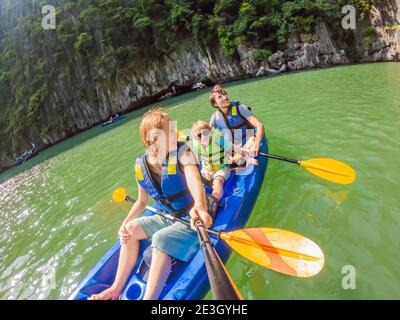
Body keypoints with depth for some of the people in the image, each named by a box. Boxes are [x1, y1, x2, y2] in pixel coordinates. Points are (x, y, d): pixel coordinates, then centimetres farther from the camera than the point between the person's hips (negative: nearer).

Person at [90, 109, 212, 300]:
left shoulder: (182, 152, -19)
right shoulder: (141, 166, -5)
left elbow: (194, 179, -40)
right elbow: (142, 201, 8)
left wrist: (199, 207, -60)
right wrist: (126, 222, -6)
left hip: (192, 219, -6)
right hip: (168, 218, 7)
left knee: (160, 239, -29)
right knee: (131, 229, 10)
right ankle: (117, 288, 16)